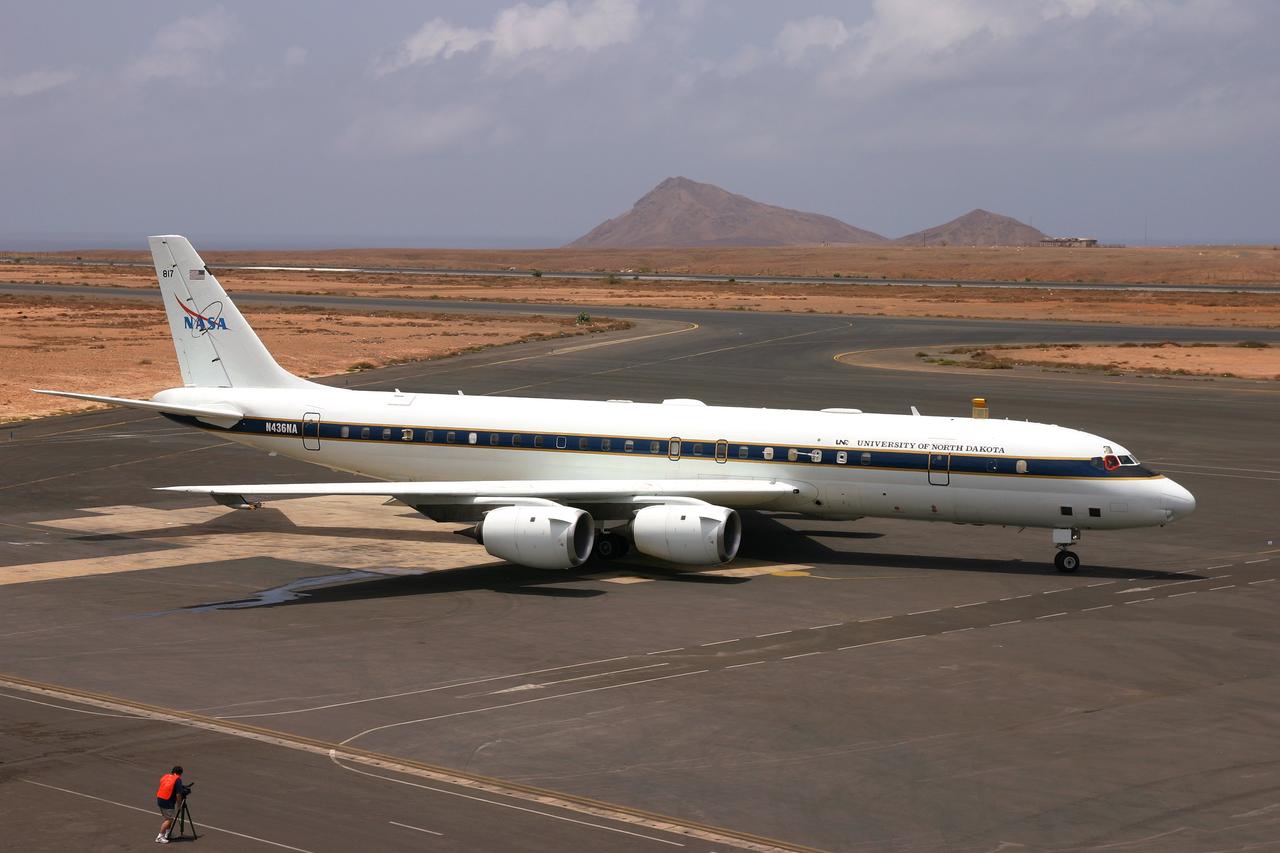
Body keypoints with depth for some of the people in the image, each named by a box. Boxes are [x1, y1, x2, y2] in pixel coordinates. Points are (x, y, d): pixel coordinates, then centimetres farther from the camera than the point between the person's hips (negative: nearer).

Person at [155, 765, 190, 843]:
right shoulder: (177, 780, -9)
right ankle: (159, 837, -7)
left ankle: (167, 834, 30)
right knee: (169, 819, -3)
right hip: (168, 802, -8)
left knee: (168, 818, 22)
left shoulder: (165, 776, 13)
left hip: (159, 799, 8)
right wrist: (179, 805, -2)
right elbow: (178, 794, -13)